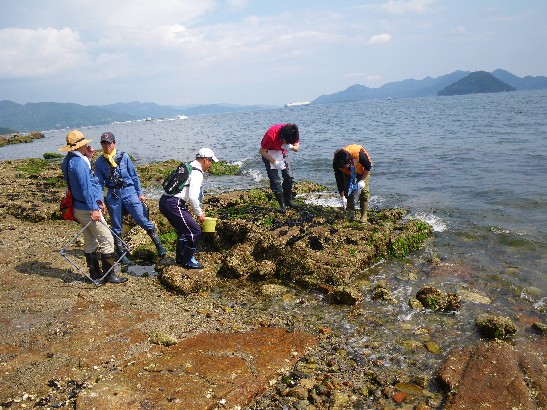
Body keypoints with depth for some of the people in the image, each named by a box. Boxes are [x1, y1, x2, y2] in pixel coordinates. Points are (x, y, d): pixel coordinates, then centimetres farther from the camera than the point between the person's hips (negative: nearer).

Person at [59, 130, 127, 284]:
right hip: (88, 209, -10)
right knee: (107, 240, -4)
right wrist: (94, 209, -23)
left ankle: (95, 272, 26)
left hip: (79, 209, 10)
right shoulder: (79, 162, -19)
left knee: (90, 242, 17)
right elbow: (85, 188, -23)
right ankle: (109, 275, 1)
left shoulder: (69, 161, 10)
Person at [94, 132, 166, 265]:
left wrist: (140, 193, 3)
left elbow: (134, 176, 4)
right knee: (116, 227, 9)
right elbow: (99, 183, 7)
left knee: (143, 220, -5)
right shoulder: (99, 162, 4)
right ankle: (121, 254, 22)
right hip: (113, 195, 2)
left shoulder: (124, 157, -1)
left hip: (129, 191, -2)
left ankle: (159, 245, 8)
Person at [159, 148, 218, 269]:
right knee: (194, 231, -3)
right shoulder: (197, 173, -11)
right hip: (173, 204, -10)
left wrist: (198, 211, 26)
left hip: (165, 201, 10)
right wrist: (199, 213, -3)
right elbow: (192, 197, -18)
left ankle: (181, 258, 34)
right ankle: (188, 261, 9)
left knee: (184, 230, 24)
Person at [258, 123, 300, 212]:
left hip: (282, 152, 5)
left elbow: (297, 148, -9)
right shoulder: (271, 134, -36)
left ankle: (288, 200, 16)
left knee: (289, 177, 1)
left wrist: (290, 147, -33)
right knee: (275, 180, -10)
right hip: (269, 153, -5)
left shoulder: (293, 133, -23)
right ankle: (282, 205, -1)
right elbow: (261, 151, -26)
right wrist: (274, 162, -31)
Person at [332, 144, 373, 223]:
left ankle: (363, 216, -6)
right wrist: (342, 197, -18)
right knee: (348, 191, -9)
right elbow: (339, 180, -21)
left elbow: (368, 167, -23)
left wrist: (362, 180, -25)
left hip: (362, 170, -2)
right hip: (348, 173, 2)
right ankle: (351, 214, 2)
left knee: (364, 191, -11)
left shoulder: (359, 153, -43)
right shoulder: (336, 163, -32)